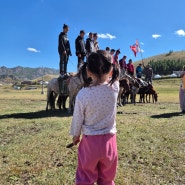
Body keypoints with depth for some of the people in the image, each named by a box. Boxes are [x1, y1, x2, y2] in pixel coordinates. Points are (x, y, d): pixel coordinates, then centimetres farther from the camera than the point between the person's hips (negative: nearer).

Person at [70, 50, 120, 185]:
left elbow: (78, 118, -5)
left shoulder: (83, 94, -17)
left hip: (90, 141, -2)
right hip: (109, 140, 2)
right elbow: (115, 77, 11)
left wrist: (75, 135, 12)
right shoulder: (114, 88, -14)